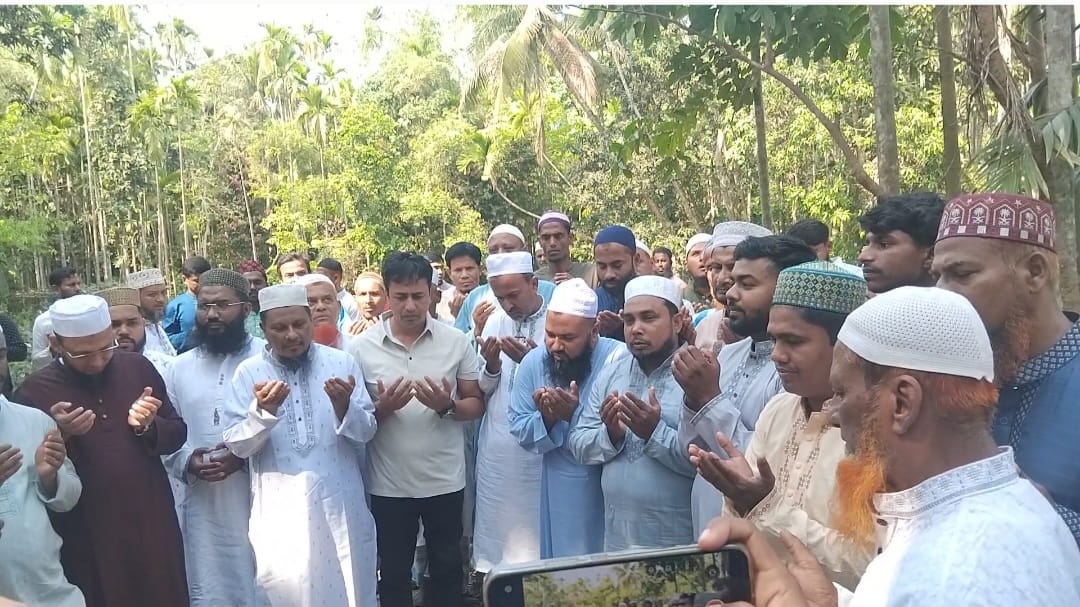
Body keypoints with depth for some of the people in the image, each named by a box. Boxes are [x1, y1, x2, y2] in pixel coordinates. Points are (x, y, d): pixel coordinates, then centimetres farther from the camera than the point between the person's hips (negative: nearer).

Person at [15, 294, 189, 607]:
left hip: (153, 524, 3)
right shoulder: (34, 392, -6)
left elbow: (177, 434, 6)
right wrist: (59, 436, -21)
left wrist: (147, 427, -14)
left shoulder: (138, 367, 1)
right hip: (86, 538, -2)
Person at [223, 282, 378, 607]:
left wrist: (344, 406, -20)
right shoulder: (248, 372, -1)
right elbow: (236, 445, -5)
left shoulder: (343, 363, 0)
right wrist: (262, 411, -22)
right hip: (278, 510, 0)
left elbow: (366, 432, -1)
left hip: (338, 506, 1)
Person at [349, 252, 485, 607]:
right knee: (393, 575, 16)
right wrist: (382, 408, -20)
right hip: (389, 485, 0)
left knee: (447, 570, 17)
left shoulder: (457, 341, -5)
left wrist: (447, 406, -20)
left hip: (445, 481, 1)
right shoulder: (362, 347, -6)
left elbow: (477, 404, 0)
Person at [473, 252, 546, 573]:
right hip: (497, 448, 4)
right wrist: (491, 366, -10)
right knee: (496, 526, 10)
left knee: (535, 528, 5)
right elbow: (482, 391, 11)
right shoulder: (495, 322, 7)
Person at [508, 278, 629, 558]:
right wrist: (546, 418, -21)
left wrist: (575, 414, -32)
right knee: (559, 561, 18)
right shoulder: (533, 362, -5)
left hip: (608, 490, -3)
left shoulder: (619, 359, -19)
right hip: (557, 491, 4)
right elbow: (519, 430, -3)